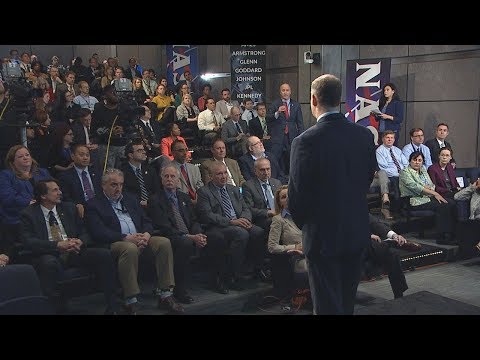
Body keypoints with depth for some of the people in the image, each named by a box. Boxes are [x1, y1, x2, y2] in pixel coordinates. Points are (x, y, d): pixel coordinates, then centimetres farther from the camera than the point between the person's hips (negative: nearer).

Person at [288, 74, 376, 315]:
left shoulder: (305, 141, -19)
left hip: (323, 235, -5)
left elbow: (296, 195, -14)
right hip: (358, 232, 5)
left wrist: (303, 224, 6)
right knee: (347, 301, 21)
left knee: (328, 305, 6)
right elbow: (368, 179, 7)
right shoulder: (365, 136, -3)